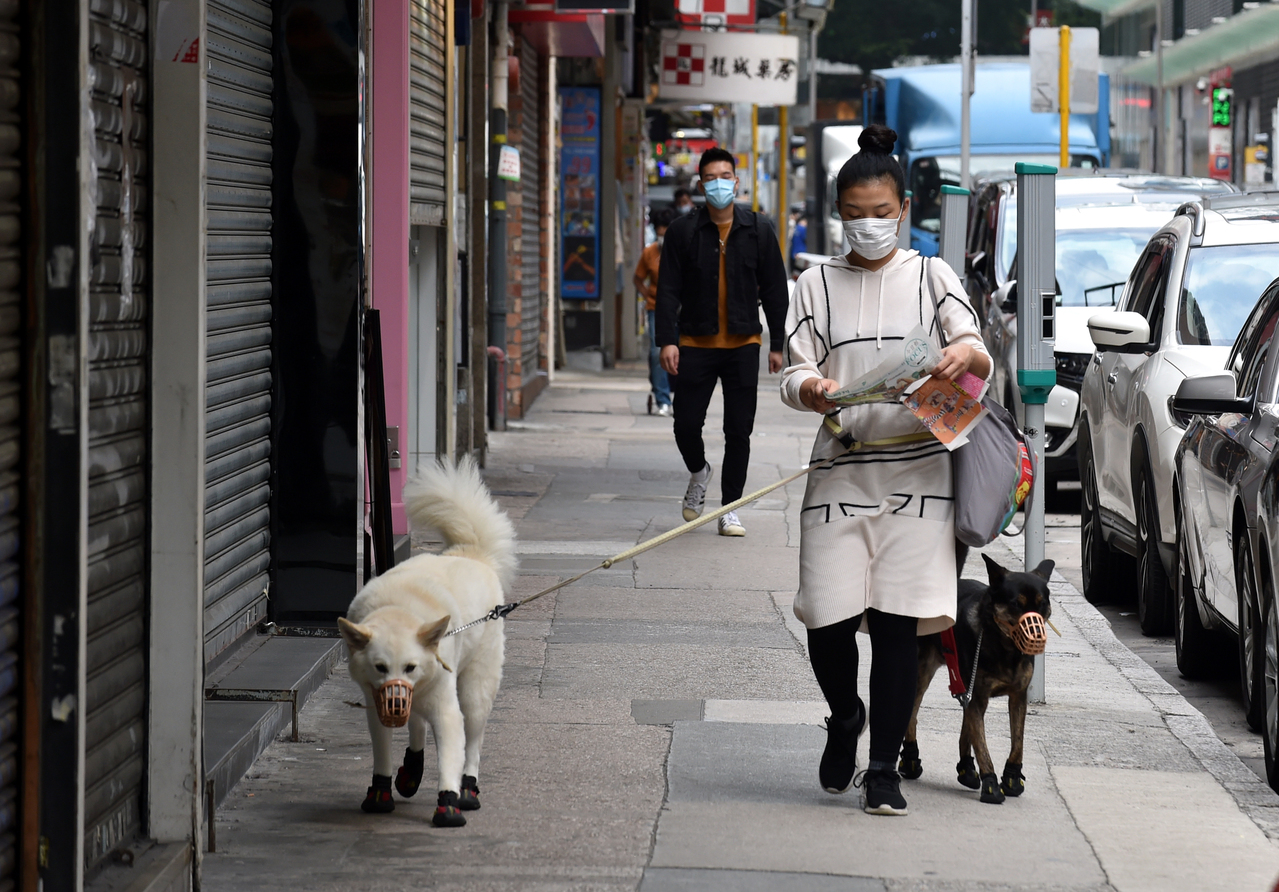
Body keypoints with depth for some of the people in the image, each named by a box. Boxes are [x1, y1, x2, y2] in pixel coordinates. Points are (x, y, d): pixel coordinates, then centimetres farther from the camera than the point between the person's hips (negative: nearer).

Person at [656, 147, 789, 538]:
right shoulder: (683, 231, 0)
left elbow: (774, 291, 8)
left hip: (743, 345, 0)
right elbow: (668, 290, -1)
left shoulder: (758, 231, 4)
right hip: (695, 344, 0)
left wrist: (777, 344, 4)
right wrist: (667, 340, -11)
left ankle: (730, 508, 12)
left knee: (739, 431, 1)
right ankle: (698, 473, 30)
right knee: (686, 424, -2)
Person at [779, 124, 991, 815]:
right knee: (827, 620, -8)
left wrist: (966, 354, -24)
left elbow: (982, 362, 0)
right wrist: (812, 390, -21)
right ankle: (845, 720, 23)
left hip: (916, 470, -1)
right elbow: (793, 375, 4)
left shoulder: (931, 277, 8)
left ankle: (883, 768, 4)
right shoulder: (817, 285, 10)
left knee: (896, 621, -6)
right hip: (840, 470, 1)